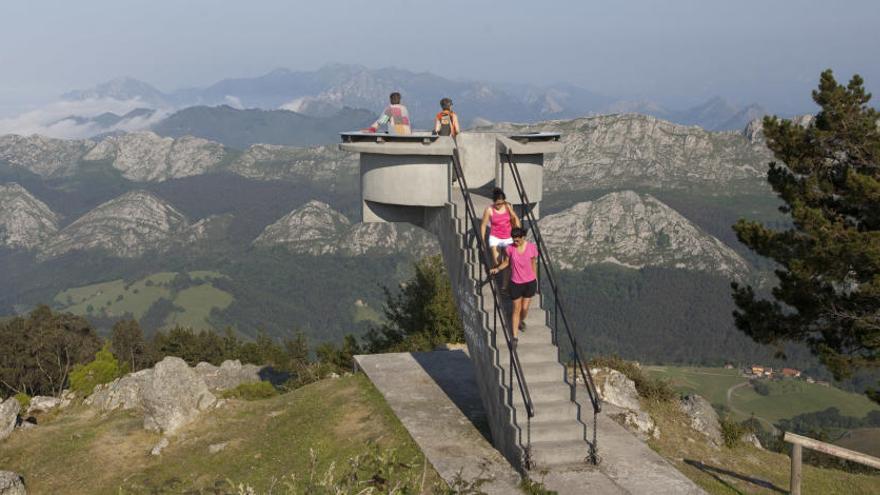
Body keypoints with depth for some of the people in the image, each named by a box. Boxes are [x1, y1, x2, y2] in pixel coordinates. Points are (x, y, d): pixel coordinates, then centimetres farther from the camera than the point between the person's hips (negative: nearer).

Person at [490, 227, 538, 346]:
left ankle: (521, 321, 45)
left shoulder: (532, 247, -12)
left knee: (525, 308, 9)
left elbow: (534, 264, -1)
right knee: (516, 309, 6)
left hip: (530, 282, 0)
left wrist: (536, 283, 6)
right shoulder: (510, 248, -12)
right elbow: (506, 262, 2)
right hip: (516, 283, 0)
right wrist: (498, 269, -18)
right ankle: (515, 337, 16)